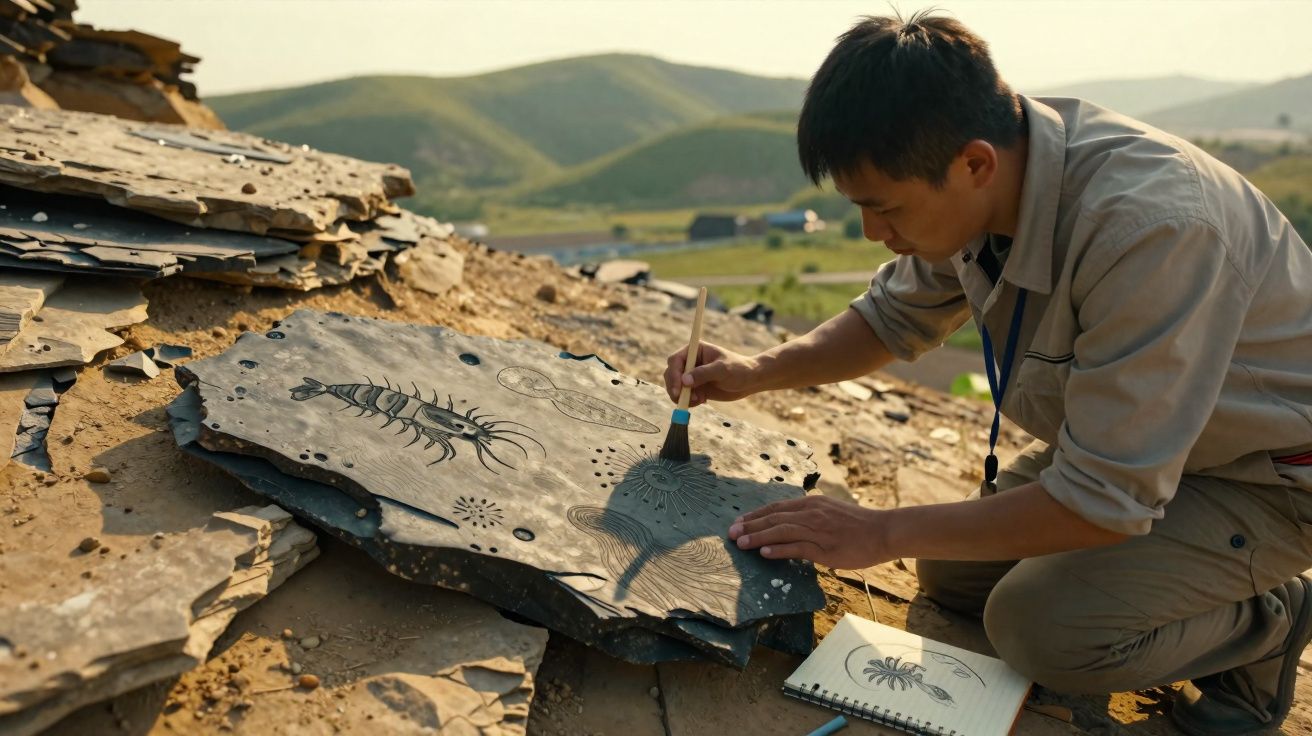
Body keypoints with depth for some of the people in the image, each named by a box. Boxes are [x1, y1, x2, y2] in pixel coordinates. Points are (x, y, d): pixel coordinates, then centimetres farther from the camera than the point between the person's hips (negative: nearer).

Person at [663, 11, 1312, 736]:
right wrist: (758, 371, -12)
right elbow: (895, 315, 4)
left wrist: (882, 533, -27)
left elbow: (1105, 498, -34)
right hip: (1120, 432, 7)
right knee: (951, 575, 3)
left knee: (1039, 623, -22)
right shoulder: (973, 185, -15)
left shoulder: (1149, 227, -39)